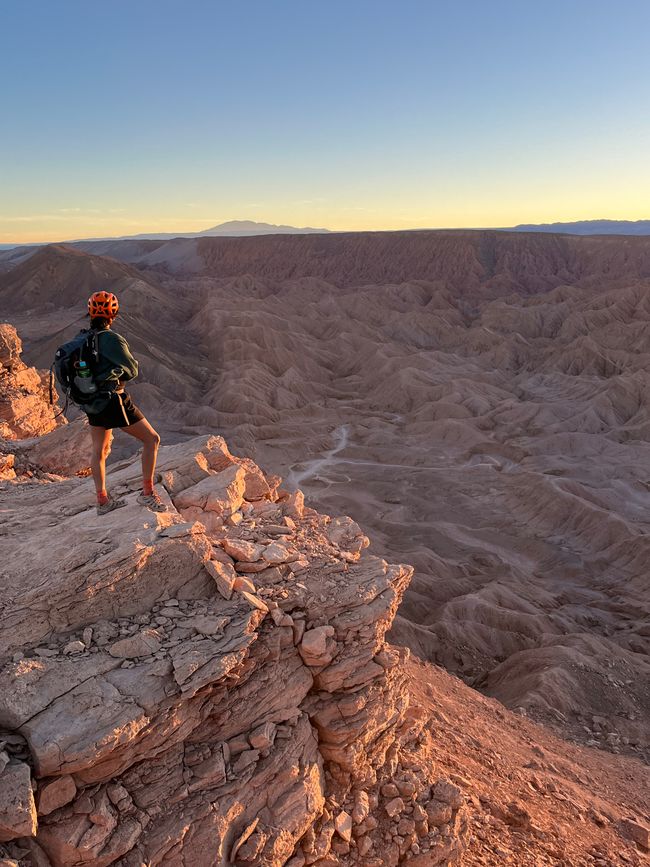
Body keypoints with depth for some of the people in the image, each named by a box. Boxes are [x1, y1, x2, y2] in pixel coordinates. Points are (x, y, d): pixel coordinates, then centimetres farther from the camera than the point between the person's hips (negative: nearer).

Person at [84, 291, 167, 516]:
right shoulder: (111, 339, -18)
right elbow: (132, 370, -12)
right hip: (114, 401, -9)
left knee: (99, 450, 19)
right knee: (151, 439, 4)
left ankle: (102, 501, 28)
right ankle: (147, 493, 4)